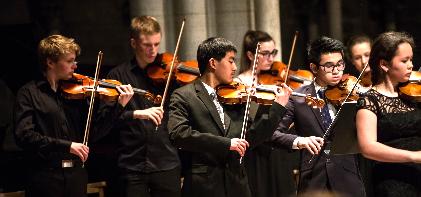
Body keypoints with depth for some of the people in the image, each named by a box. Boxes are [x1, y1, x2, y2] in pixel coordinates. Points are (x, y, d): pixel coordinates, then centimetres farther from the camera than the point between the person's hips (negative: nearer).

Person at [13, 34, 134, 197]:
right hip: (46, 176, -5)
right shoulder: (29, 93, -4)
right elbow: (24, 135, -15)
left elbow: (92, 127, 10)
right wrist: (66, 145, -21)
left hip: (76, 173, 5)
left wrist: (119, 105, 1)